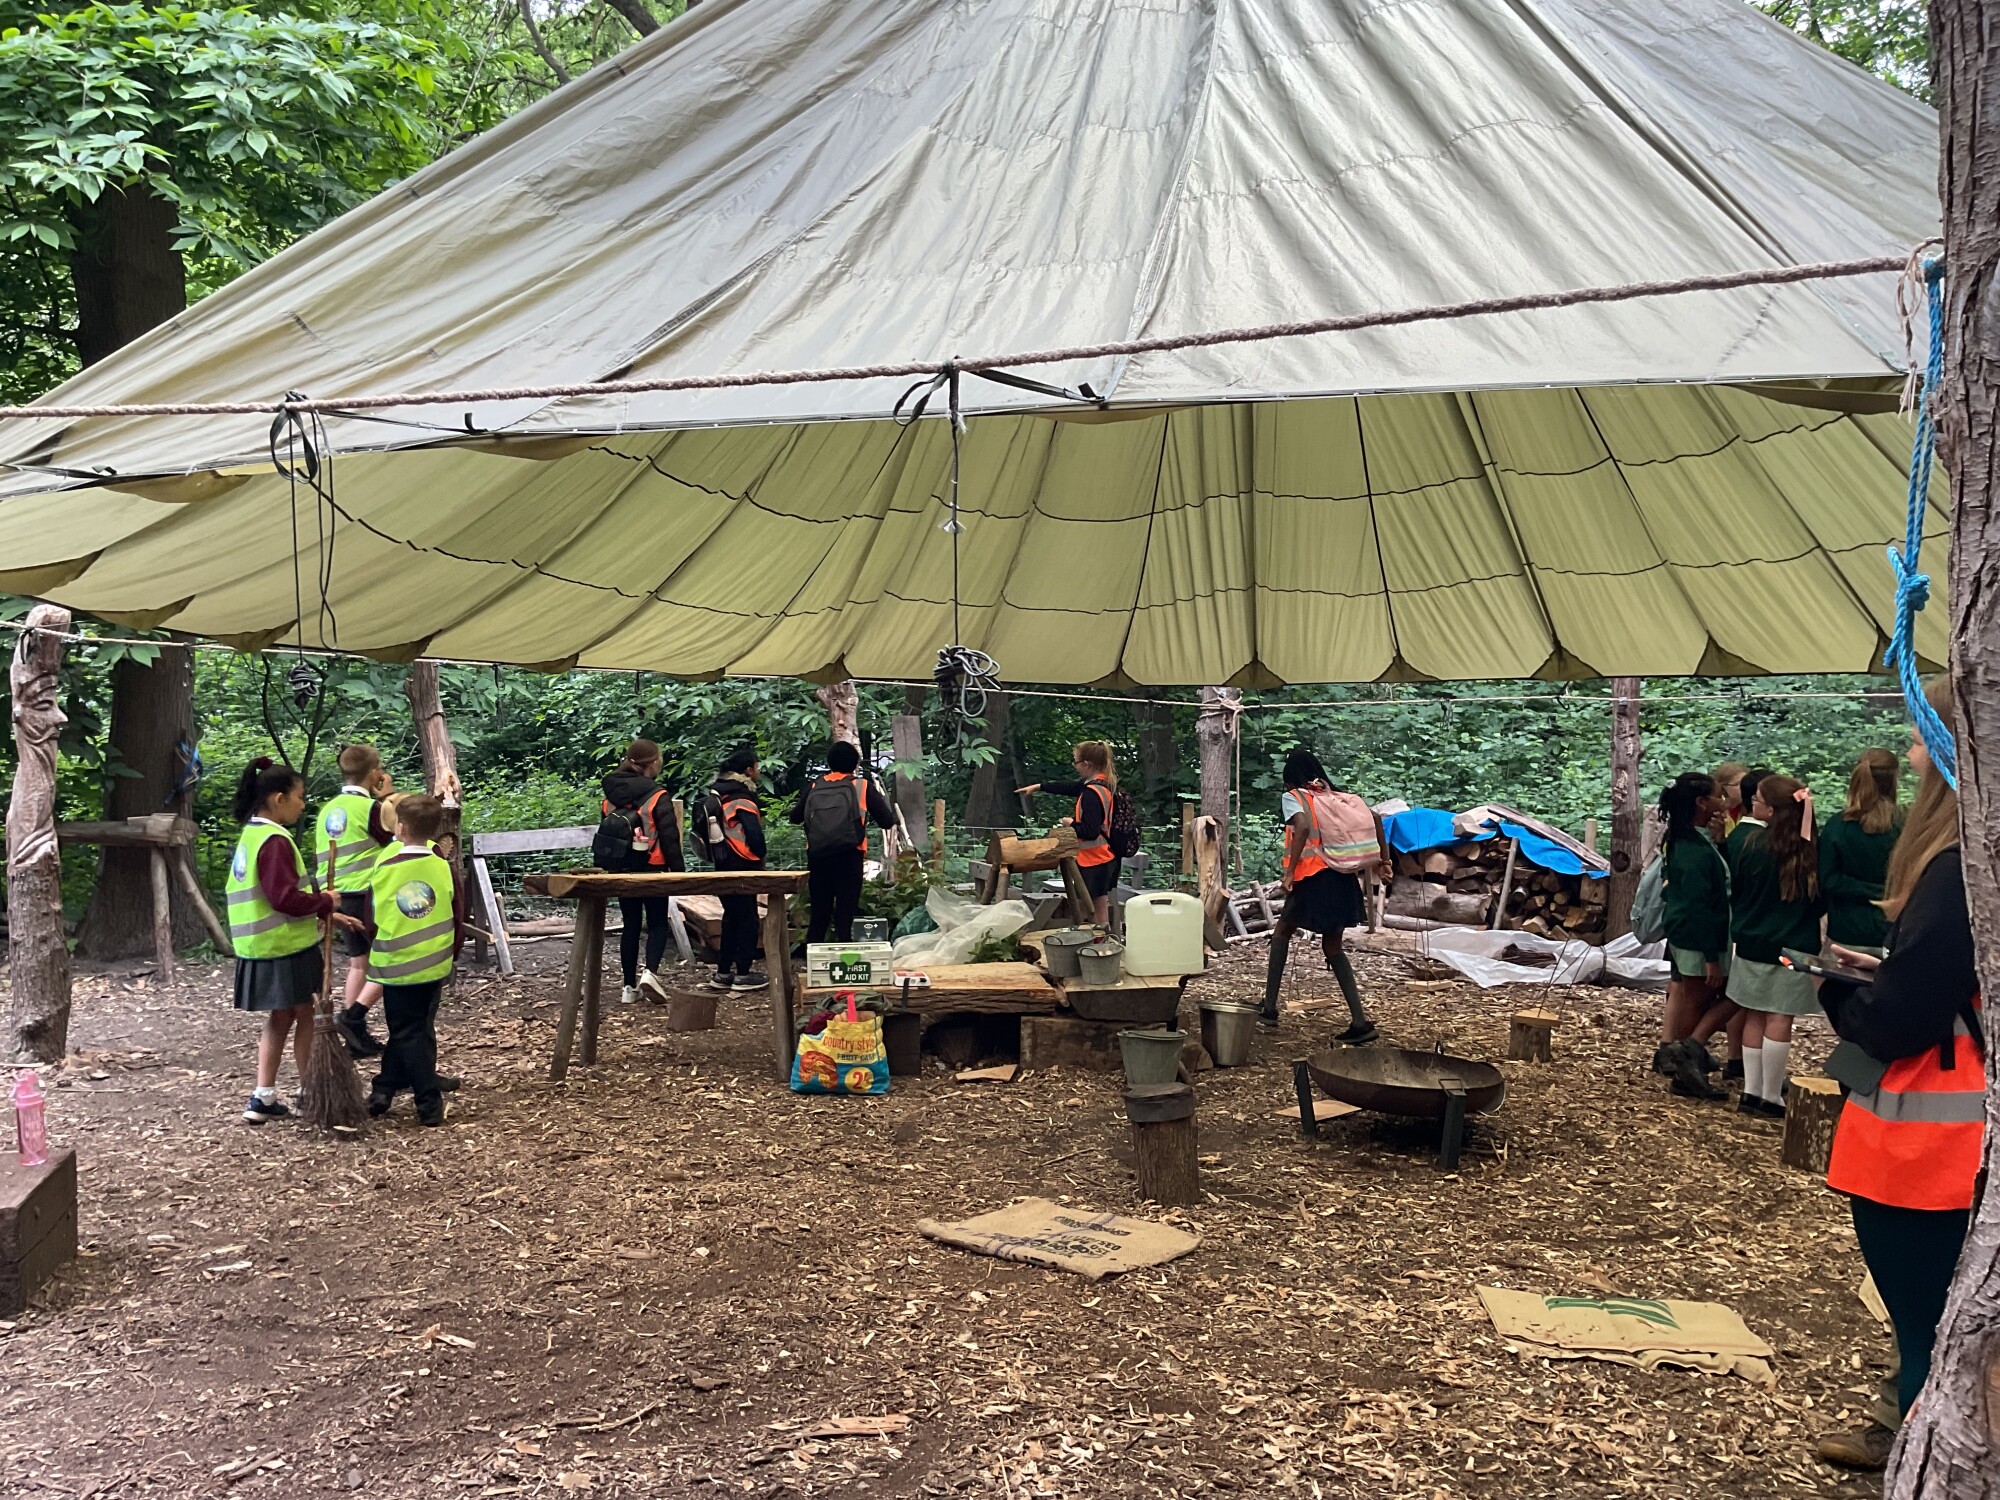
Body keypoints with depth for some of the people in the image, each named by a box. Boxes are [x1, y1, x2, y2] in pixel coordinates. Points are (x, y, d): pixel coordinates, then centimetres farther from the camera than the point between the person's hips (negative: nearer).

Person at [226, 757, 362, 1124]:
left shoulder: (252, 836, 12)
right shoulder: (275, 841, -19)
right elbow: (285, 898, -26)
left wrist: (325, 914, 15)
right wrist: (325, 902, -10)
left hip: (264, 947, 9)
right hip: (285, 947, -9)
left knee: (280, 1018, 16)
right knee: (306, 1018, 4)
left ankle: (264, 1097, 17)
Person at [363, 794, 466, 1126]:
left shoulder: (384, 870, -10)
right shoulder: (444, 868, -5)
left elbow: (371, 923, 0)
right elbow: (458, 921, 1)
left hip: (396, 967, -2)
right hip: (435, 966, 2)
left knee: (408, 1034, 5)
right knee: (418, 1030, 17)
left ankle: (430, 1104, 1)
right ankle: (384, 1090, 23)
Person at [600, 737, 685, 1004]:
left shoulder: (609, 798, 5)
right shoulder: (658, 797, -13)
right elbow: (670, 838, -14)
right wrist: (679, 870, -6)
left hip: (622, 871, 5)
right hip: (652, 870, -5)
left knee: (630, 926, 12)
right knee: (657, 924, 6)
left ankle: (629, 986, 12)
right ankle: (650, 972, -16)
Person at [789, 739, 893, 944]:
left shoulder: (814, 787, 10)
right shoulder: (863, 786, 4)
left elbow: (795, 817, 16)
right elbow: (887, 821, 5)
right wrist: (882, 797, 22)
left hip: (817, 856, 3)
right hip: (848, 857, -3)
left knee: (819, 915, 12)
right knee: (844, 916, -2)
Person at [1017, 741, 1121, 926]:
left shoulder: (1091, 792, -22)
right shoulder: (1105, 784, 6)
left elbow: (1090, 831, -25)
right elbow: (1070, 787, 21)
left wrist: (1072, 824, -6)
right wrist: (1039, 786, 28)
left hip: (1094, 862, -9)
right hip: (1107, 858, 9)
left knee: (1099, 918, -2)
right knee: (1102, 914, 15)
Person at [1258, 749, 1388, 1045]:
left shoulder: (1292, 797, -1)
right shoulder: (1335, 796, 17)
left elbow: (1302, 826, -21)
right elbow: (1375, 819, 12)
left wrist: (1290, 871, -17)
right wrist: (1383, 860, 15)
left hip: (1313, 878, -5)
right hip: (1343, 880, 5)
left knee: (1282, 931, 18)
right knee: (1332, 947, 15)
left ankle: (1269, 1008, 15)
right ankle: (1360, 1021, 3)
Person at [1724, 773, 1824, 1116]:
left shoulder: (1750, 842, -6)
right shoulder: (1808, 851, -10)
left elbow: (1735, 892, 5)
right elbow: (1821, 900, 0)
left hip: (1752, 943, 2)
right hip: (1793, 946, -2)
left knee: (1754, 1017, 10)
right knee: (1780, 1019, 0)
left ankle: (1751, 1091, 14)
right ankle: (1771, 1096, 1)